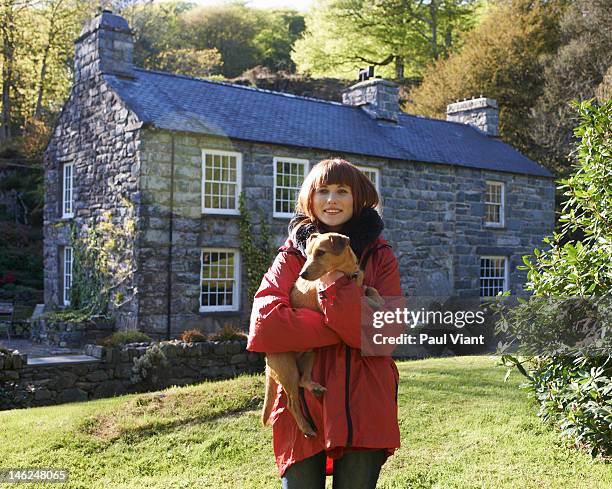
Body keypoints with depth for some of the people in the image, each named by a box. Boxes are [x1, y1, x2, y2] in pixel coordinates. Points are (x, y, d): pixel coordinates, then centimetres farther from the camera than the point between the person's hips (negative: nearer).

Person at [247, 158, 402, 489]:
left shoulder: (379, 256, 6)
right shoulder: (291, 256, 7)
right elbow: (263, 325, -10)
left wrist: (334, 284, -17)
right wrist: (340, 331, -14)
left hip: (362, 408, 0)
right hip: (301, 404, 0)